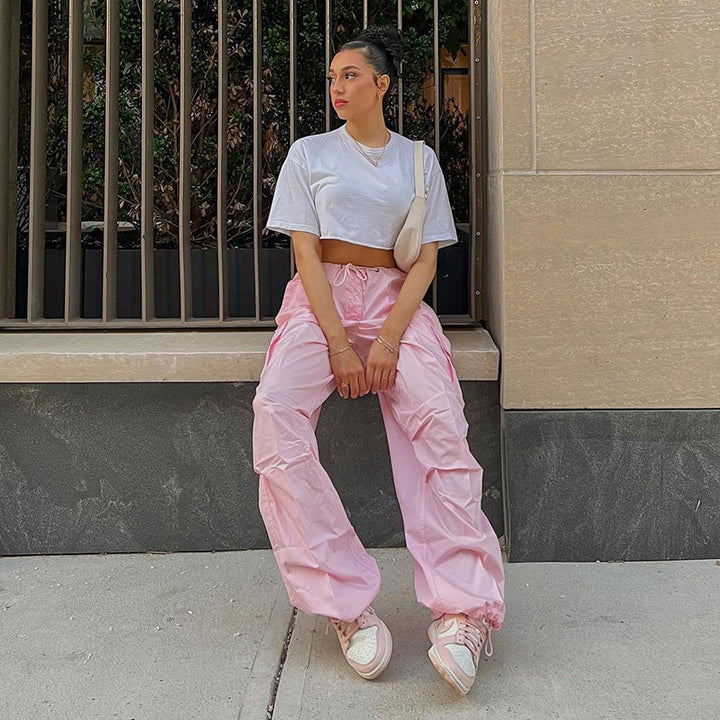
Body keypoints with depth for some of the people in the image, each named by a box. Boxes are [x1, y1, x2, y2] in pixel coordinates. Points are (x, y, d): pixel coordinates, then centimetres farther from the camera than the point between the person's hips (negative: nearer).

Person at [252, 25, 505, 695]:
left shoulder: (419, 159, 16)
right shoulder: (309, 152, 13)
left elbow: (426, 258, 7)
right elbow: (305, 251, 2)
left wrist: (389, 337, -12)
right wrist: (338, 341, -13)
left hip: (396, 298, 1)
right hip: (321, 297, 0)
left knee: (439, 421, -30)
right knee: (276, 414, -31)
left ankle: (462, 612, -31)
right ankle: (347, 602, -27)